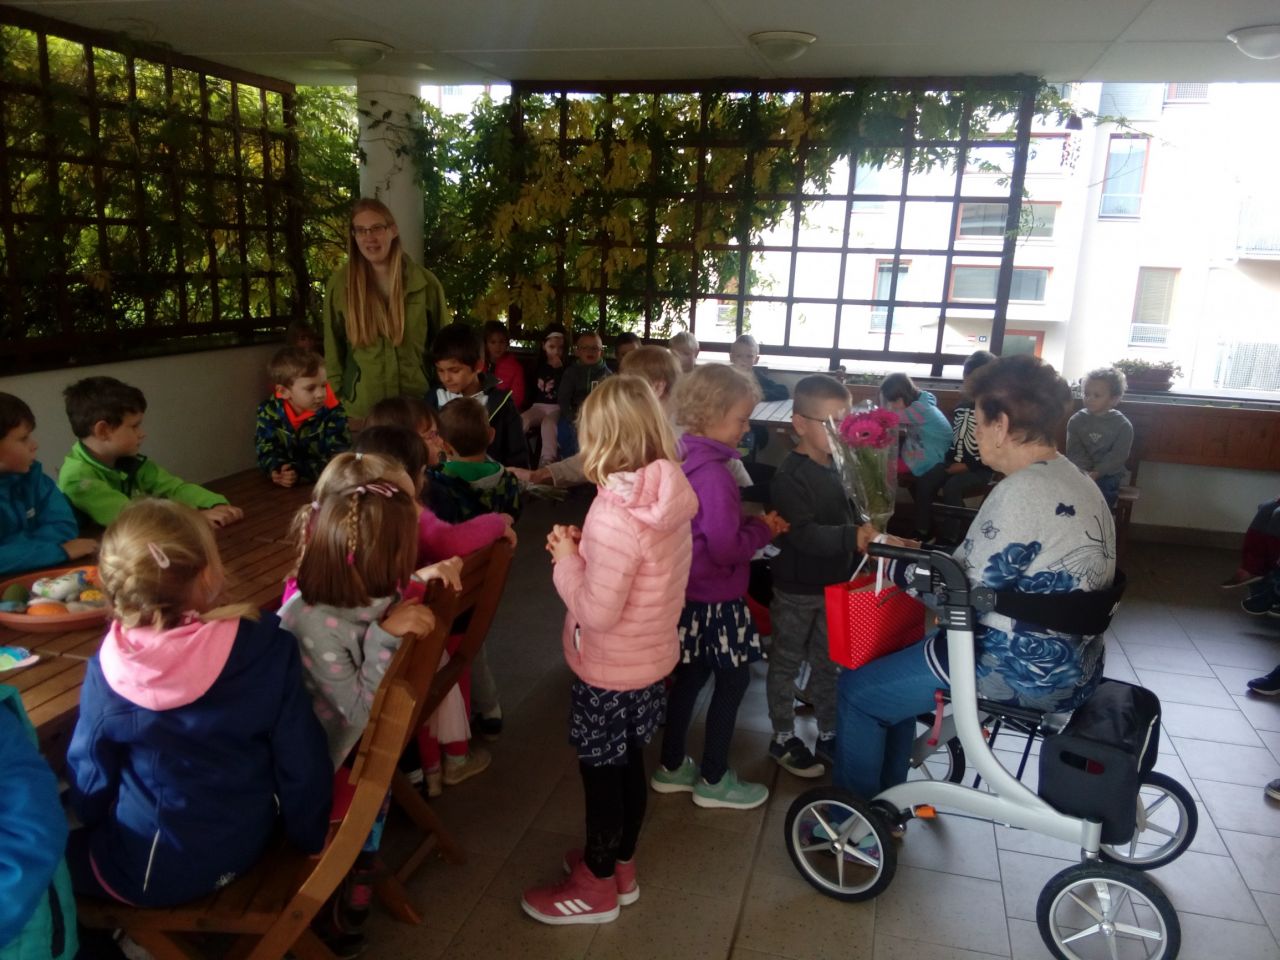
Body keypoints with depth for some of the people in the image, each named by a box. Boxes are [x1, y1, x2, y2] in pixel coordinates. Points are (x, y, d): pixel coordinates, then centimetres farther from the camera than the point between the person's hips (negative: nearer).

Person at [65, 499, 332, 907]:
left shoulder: (108, 669, -21)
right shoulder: (266, 646, -23)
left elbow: (89, 777, -6)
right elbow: (302, 759, -15)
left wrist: (98, 826, 17)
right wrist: (311, 839, 3)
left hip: (148, 873, -3)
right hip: (246, 846, 3)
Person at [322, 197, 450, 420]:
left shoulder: (425, 283, 0)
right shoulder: (340, 283, 0)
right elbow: (333, 349, 5)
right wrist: (335, 400, 2)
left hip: (419, 404, 0)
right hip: (360, 408, 0)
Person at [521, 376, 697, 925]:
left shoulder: (615, 513, -31)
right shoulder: (670, 495, -6)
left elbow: (596, 612, -28)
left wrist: (567, 560, -14)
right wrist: (587, 547, -2)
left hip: (610, 672, -8)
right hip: (649, 659, 8)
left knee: (601, 775, 13)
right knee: (628, 766, 24)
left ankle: (596, 888, 34)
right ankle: (620, 866, 45)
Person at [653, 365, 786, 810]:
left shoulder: (686, 460, 3)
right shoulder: (713, 473, -26)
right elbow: (727, 547, -27)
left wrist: (752, 522, 3)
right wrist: (763, 530, -12)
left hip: (689, 593, 9)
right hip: (715, 600, -9)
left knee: (691, 675, 21)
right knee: (734, 680, 8)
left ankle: (671, 767, 35)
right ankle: (713, 780, 22)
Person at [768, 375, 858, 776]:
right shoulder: (790, 476, -22)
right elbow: (805, 534, -35)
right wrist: (857, 536, -47)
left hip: (835, 585, 7)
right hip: (796, 590, -7)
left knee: (828, 664, 19)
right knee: (786, 665, 11)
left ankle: (828, 734, 35)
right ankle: (783, 738, 27)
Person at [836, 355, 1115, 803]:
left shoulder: (1020, 494, -24)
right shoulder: (1078, 482, 7)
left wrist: (892, 557, -7)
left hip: (1020, 676, -10)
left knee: (858, 689, 4)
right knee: (896, 663, 23)